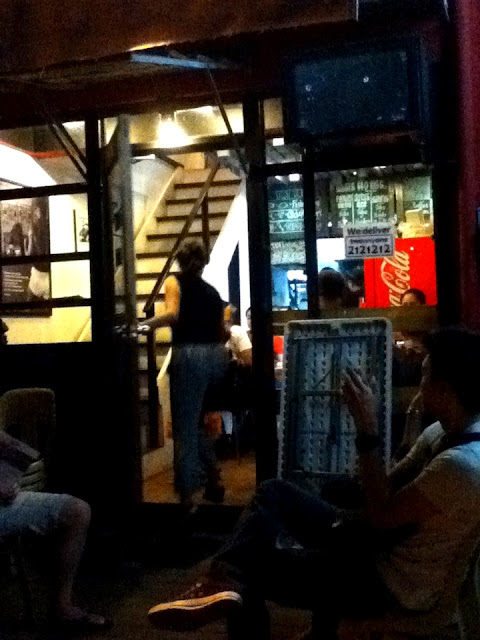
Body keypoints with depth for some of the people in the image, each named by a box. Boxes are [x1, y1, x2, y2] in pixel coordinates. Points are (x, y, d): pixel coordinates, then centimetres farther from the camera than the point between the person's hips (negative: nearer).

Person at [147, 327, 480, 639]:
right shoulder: (441, 433, 0)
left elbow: (381, 517, -25)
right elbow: (391, 488, 5)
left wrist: (367, 430, -25)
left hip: (388, 584, -9)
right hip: (380, 546, 9)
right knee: (274, 492, 1)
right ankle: (231, 584, -11)